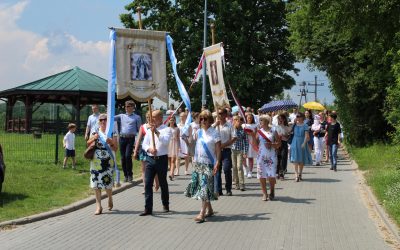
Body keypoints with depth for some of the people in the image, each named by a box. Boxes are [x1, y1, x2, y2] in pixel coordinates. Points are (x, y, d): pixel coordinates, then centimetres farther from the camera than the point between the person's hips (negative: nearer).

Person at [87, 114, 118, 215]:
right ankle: (98, 206, 4)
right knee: (96, 183, -1)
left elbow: (116, 148, 4)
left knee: (107, 182, -3)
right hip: (96, 160, 2)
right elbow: (88, 143, 10)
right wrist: (94, 138, -7)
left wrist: (110, 142, -15)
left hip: (108, 161, -2)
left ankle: (110, 199, 27)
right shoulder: (95, 132, 11)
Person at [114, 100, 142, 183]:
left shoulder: (137, 117, 8)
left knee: (128, 156, -16)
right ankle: (126, 175, 14)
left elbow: (139, 129, 4)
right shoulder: (121, 116, 17)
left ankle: (130, 175, -3)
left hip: (131, 138, -4)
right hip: (122, 138, 4)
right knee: (123, 157, 4)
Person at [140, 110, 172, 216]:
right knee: (148, 183, -4)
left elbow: (165, 141, -20)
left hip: (161, 159, -4)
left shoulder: (166, 129, -3)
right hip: (150, 159, 4)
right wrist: (149, 149, -12)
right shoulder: (149, 130, 13)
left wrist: (156, 132, -26)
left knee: (163, 183, 8)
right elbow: (144, 144, 9)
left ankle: (165, 205, 26)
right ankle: (148, 208, -2)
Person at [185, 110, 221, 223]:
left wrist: (217, 163, -16)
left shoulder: (214, 133, -6)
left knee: (205, 187, -9)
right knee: (200, 186, 8)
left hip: (209, 163, -6)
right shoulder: (198, 132, 10)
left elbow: (218, 149, -9)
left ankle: (202, 213, -10)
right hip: (198, 163, 6)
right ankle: (209, 210, 23)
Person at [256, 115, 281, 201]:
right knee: (261, 175, -1)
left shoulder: (273, 131, 2)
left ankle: (272, 192, 16)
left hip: (271, 156, -3)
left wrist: (271, 144, -15)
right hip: (261, 155, 3)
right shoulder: (259, 131, 9)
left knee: (271, 176, -7)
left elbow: (279, 144, 1)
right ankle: (264, 193, 9)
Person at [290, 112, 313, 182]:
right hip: (295, 144, 2)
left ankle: (300, 174, 24)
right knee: (295, 160, -7)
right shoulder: (295, 124, 7)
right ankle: (297, 175, -11)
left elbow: (306, 135, -10)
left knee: (302, 160, 8)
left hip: (302, 144, -2)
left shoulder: (305, 126, -4)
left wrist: (304, 143, -22)